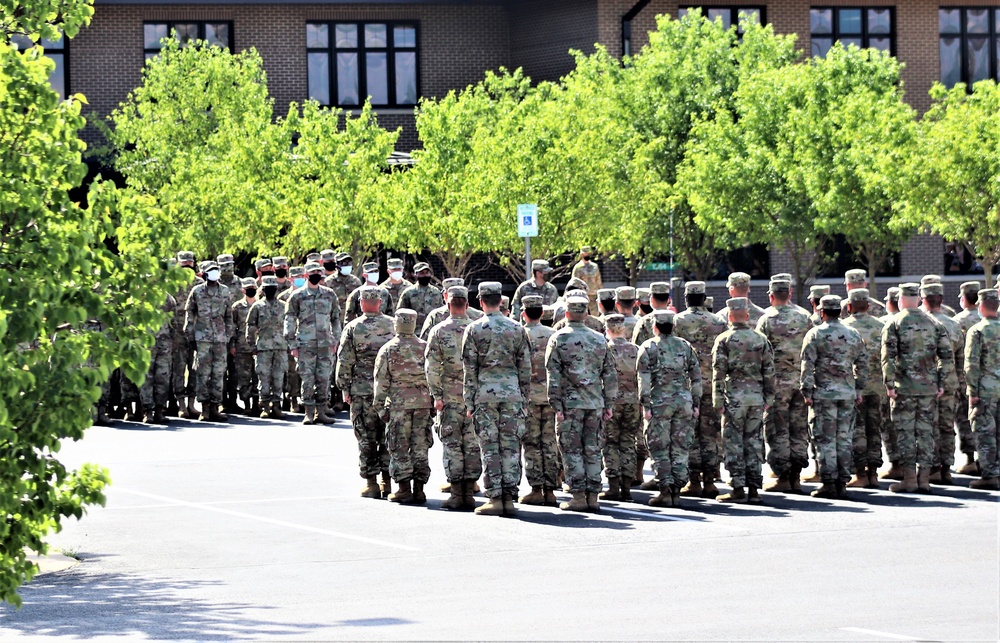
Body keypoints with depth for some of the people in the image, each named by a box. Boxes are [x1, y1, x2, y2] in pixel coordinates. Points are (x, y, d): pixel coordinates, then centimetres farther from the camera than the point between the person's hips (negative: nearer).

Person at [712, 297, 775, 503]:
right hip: (756, 396, 4)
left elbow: (719, 372, -7)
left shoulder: (724, 340, -4)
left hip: (734, 396, -4)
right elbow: (769, 372, 8)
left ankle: (738, 488, -2)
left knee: (734, 443, 0)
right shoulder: (760, 339, 7)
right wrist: (768, 398, 14)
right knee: (754, 442, 8)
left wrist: (718, 401, -4)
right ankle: (753, 488, 7)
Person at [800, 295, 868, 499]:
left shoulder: (815, 334, -5)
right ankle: (843, 482, 9)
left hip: (824, 392, -4)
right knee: (845, 439, 8)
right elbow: (862, 365, 13)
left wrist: (807, 392, -4)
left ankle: (829, 483, -4)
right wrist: (859, 390, 20)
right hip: (848, 393, 4)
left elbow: (807, 366, -8)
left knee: (825, 439, -1)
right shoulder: (854, 335, 9)